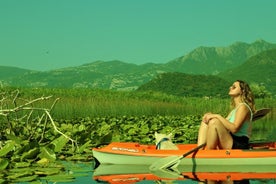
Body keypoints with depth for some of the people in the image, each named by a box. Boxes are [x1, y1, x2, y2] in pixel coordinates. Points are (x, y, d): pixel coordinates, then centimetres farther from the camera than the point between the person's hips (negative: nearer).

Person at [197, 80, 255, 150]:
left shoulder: (243, 107, -8)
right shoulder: (235, 109, 21)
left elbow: (234, 128, -21)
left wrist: (218, 116, -16)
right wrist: (212, 116, -6)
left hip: (239, 145, -9)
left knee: (214, 122, -26)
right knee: (206, 121, 2)